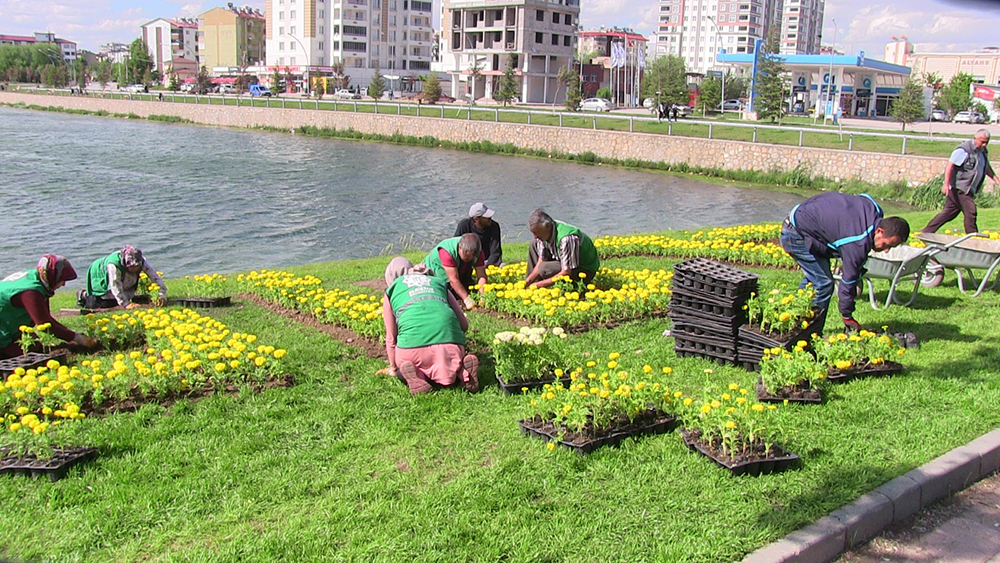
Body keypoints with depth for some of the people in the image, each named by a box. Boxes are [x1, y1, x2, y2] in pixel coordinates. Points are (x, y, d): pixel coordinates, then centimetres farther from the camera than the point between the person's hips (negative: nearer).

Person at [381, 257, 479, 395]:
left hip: (413, 342, -2)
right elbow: (464, 324, 25)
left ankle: (416, 376, -9)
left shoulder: (391, 290, 24)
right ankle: (463, 371, -5)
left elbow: (391, 338, 25)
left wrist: (393, 368, 39)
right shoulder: (438, 282, 30)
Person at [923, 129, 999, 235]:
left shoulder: (983, 151, 16)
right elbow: (949, 165, -22)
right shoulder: (964, 150, -14)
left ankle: (926, 232, 13)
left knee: (949, 212, 9)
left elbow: (987, 168, 32)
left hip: (968, 189, 9)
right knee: (970, 212, -9)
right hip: (959, 188, -9)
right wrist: (946, 184, -32)